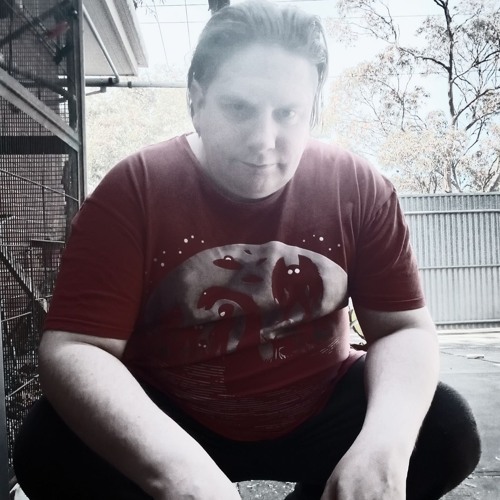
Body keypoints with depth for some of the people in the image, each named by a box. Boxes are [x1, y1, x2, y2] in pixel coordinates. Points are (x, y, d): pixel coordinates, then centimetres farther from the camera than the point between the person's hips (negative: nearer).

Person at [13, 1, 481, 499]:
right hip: (169, 422, 0)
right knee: (50, 450, -24)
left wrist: (386, 443, -30)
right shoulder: (132, 191, -17)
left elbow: (406, 330, -9)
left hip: (320, 412, 2)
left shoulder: (359, 190, -11)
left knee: (447, 430, -18)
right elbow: (73, 348, -23)